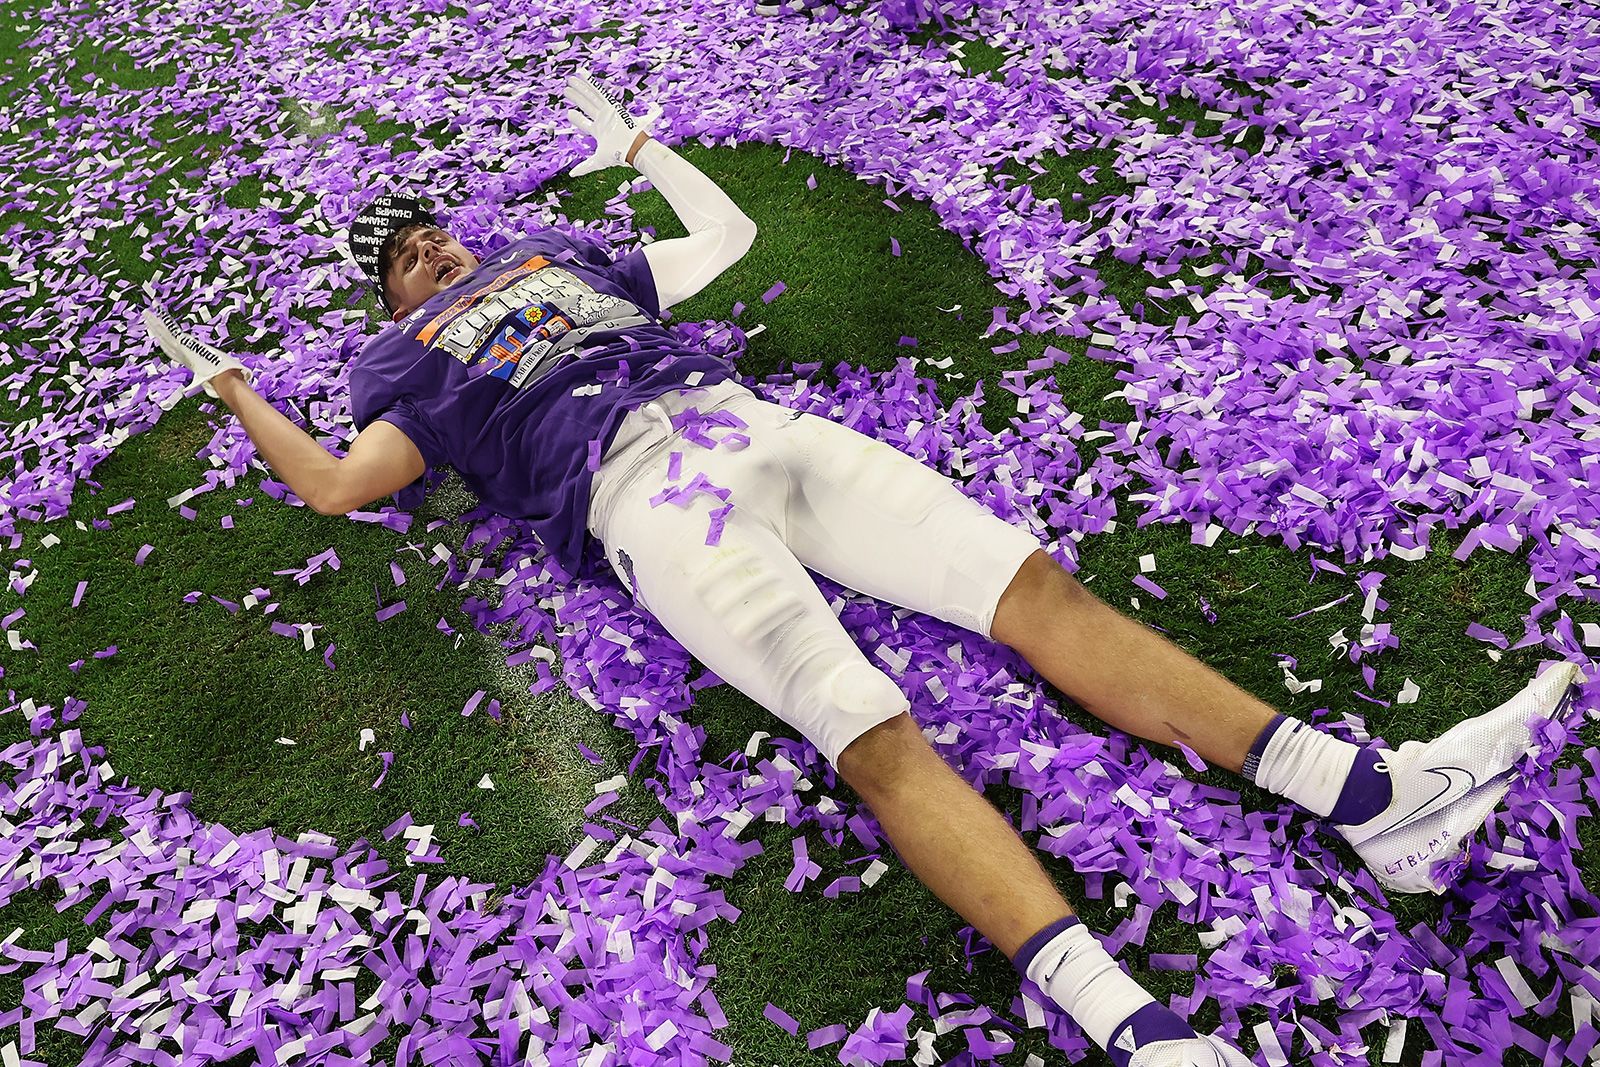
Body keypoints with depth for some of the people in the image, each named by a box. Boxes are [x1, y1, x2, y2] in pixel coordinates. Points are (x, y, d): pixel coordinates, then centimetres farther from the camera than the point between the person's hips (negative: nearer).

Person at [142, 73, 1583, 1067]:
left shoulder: (562, 252, 35)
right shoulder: (410, 359, 24)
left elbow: (728, 235, 40)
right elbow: (339, 484, 13)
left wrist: (638, 144, 50)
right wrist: (232, 386, 22)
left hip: (750, 422, 5)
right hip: (644, 498, -4)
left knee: (1036, 582, -13)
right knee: (873, 732, -28)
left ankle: (1368, 795, -14)